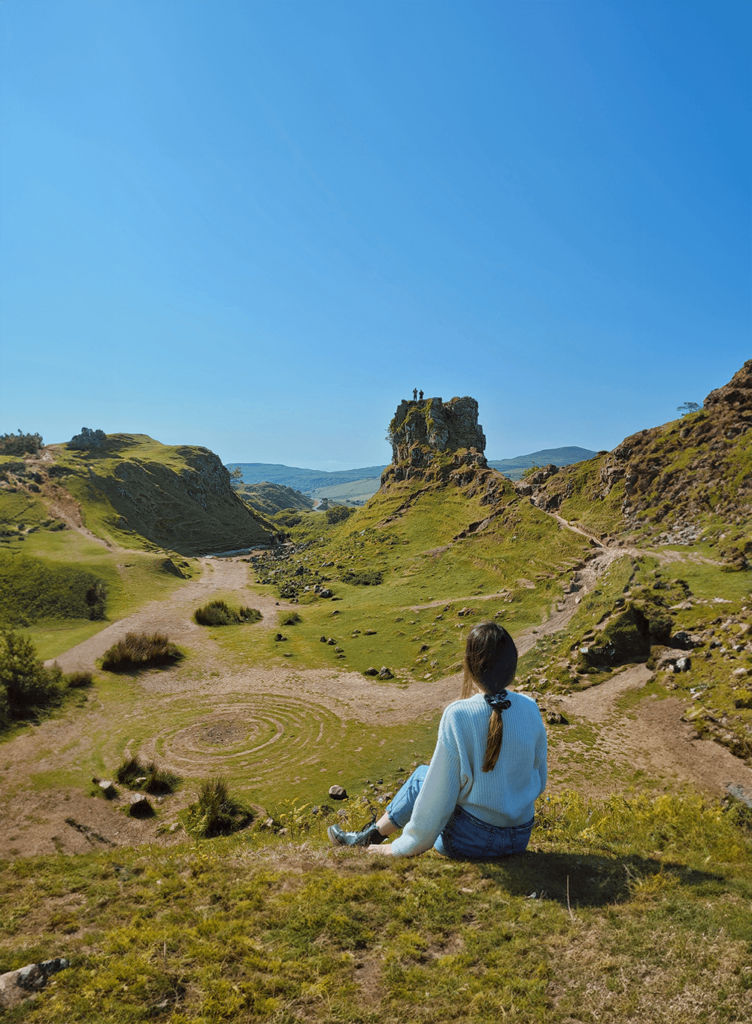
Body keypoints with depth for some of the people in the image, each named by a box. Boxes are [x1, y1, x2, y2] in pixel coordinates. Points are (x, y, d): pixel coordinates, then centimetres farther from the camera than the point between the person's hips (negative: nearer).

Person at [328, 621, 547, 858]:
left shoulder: (458, 715, -21)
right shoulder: (530, 708, -7)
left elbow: (440, 793, -15)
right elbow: (539, 783, 4)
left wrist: (403, 848, -2)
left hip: (472, 840, -5)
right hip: (521, 838, 5)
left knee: (421, 776, 21)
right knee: (423, 776, 23)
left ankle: (372, 836, 38)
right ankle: (372, 834, 37)